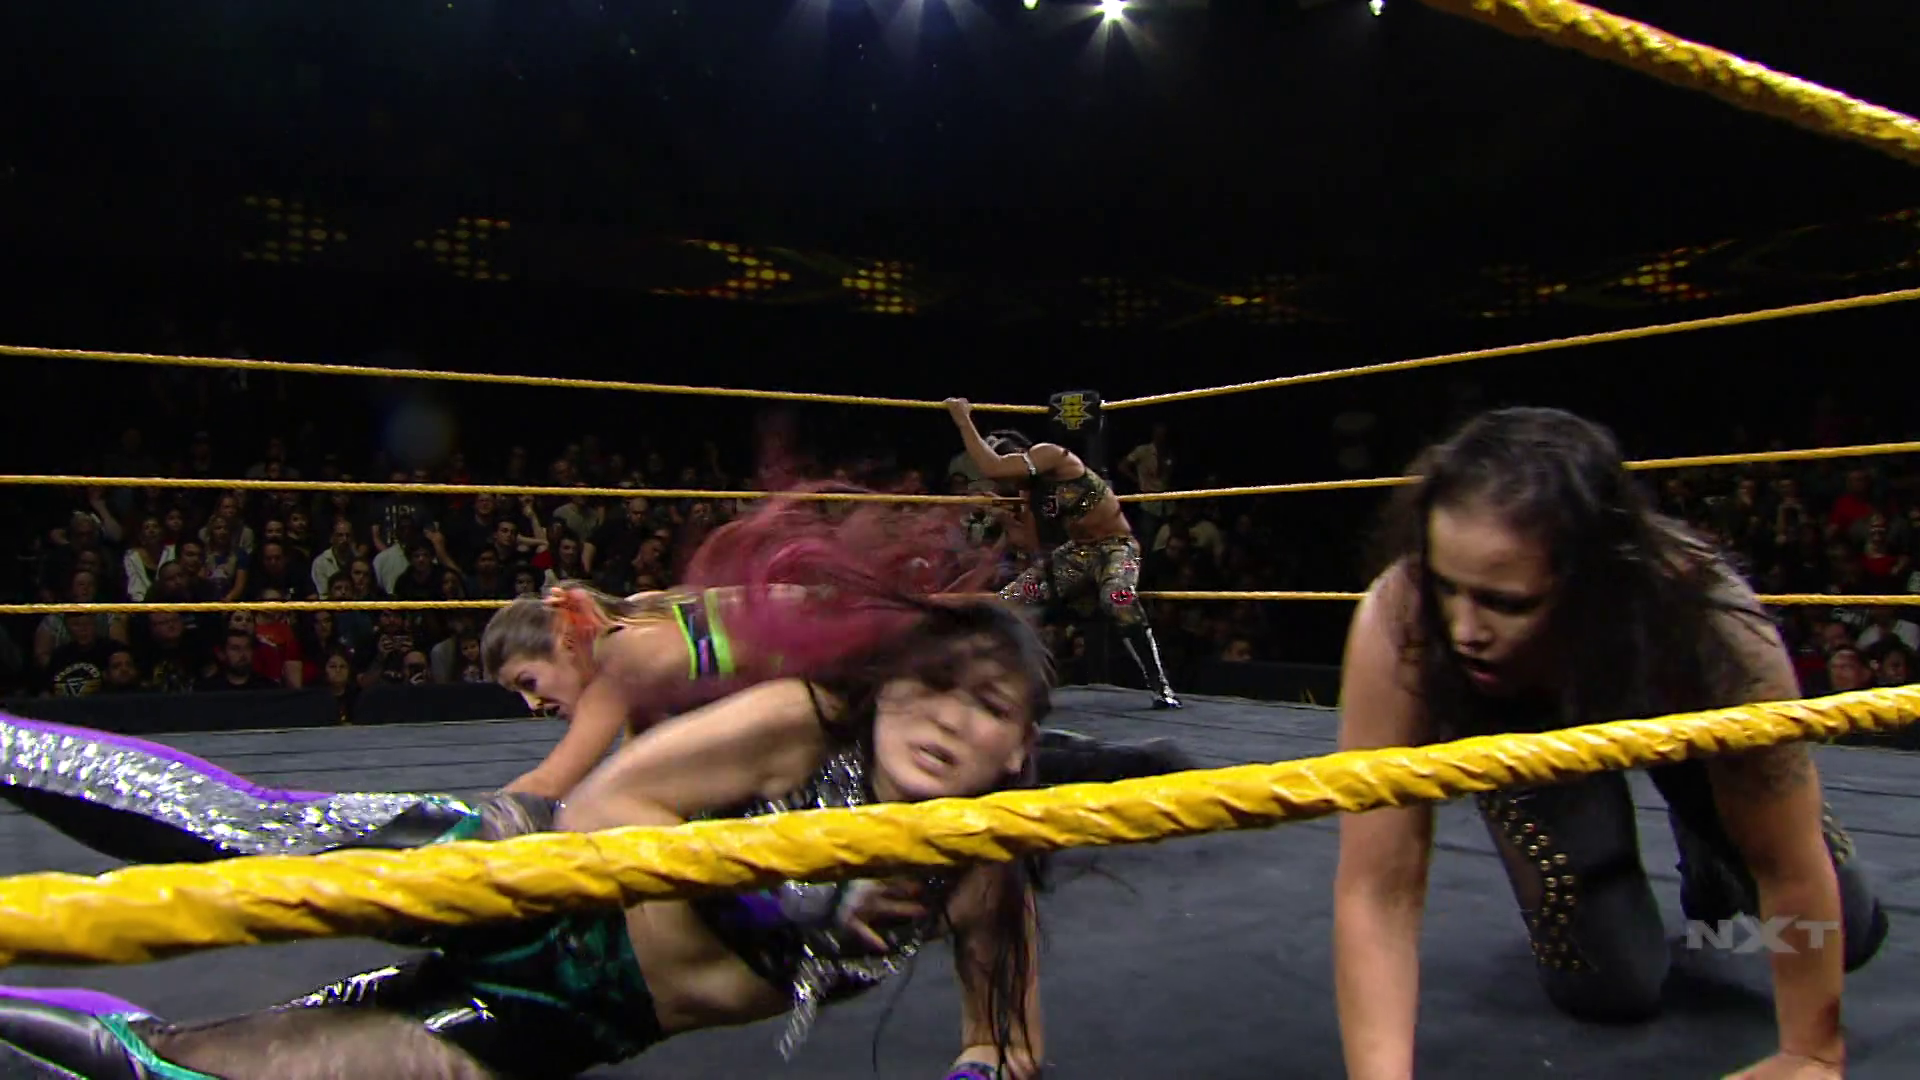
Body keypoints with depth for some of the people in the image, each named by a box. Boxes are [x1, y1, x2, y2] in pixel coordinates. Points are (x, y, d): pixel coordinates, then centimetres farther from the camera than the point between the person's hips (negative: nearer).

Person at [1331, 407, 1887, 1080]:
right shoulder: (1402, 620, -43)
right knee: (1609, 987, -6)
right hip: (1519, 723, -1)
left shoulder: (1708, 626, -42)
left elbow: (1792, 872, -26)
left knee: (1845, 936, 4)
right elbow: (1377, 890, -39)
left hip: (1664, 699, 1)